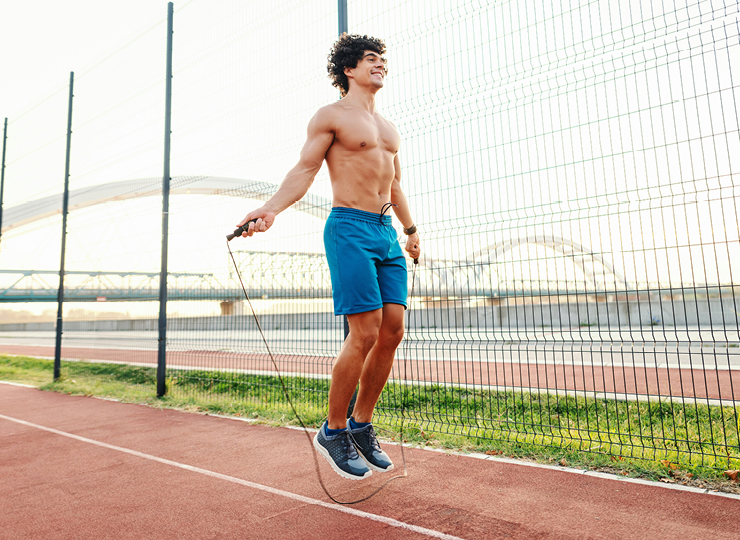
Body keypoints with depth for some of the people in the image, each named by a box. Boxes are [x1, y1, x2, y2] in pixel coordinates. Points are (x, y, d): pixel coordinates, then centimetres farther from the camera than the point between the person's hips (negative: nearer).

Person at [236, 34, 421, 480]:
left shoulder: (390, 129, 25)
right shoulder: (330, 117, 4)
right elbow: (304, 170, -5)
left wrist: (410, 229, 32)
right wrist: (272, 208, -21)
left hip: (388, 232, 7)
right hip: (350, 229, -7)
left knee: (393, 331, 0)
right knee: (365, 333, -13)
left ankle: (361, 425, 16)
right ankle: (333, 431, 6)